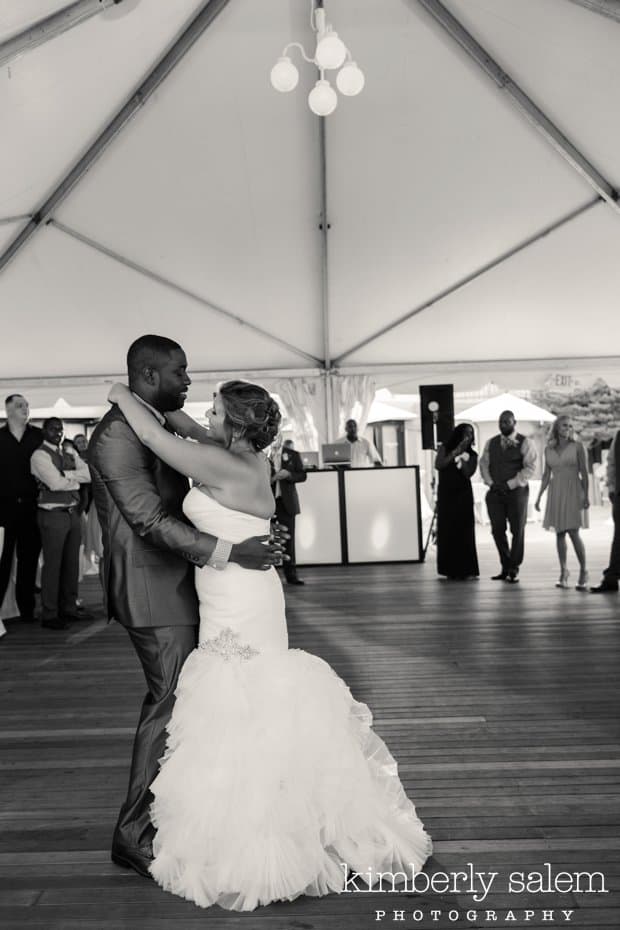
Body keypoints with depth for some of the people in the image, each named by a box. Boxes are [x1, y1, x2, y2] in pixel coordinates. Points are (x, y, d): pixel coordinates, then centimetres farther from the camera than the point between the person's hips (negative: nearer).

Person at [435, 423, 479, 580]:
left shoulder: (472, 455, 6)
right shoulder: (444, 449, 5)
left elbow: (468, 473, -9)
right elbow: (438, 465, -11)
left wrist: (462, 455, -14)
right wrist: (455, 452, -13)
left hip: (463, 495, 0)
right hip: (445, 494, 0)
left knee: (463, 531, -6)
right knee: (447, 530, 1)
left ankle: (463, 570, -3)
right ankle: (450, 569, 9)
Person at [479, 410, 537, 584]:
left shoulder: (525, 443, -1)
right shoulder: (491, 443, 14)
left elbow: (530, 468, -8)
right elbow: (484, 463, 13)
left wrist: (510, 484, -13)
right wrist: (491, 482, -3)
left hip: (516, 491, -4)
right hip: (495, 492, 4)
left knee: (517, 530, -1)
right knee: (497, 530, 3)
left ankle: (514, 569, 9)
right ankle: (505, 567, 16)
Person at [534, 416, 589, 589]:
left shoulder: (577, 447, -1)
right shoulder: (548, 449, 9)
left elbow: (584, 473, -3)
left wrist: (586, 496, -10)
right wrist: (539, 497, 10)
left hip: (573, 492, -3)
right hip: (556, 493, 4)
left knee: (574, 533, -10)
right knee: (559, 533, 4)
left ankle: (583, 571, 3)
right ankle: (563, 571, 12)